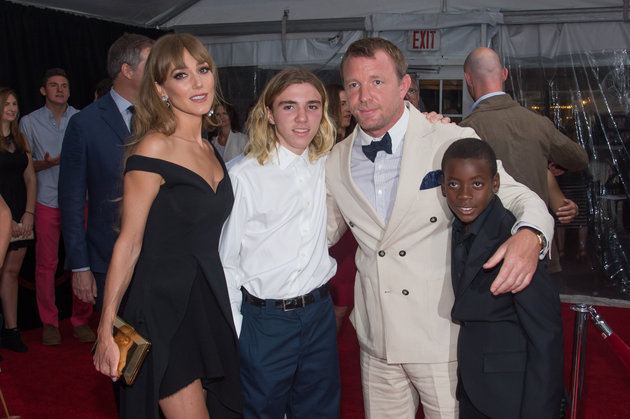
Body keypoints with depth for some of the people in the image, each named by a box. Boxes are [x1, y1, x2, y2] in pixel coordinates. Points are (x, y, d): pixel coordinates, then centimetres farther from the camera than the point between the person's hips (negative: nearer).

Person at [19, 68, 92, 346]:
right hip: (46, 202, 0)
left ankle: (81, 320, 13)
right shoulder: (29, 122, 8)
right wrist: (47, 163, -11)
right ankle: (49, 323, 16)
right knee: (46, 263, 2)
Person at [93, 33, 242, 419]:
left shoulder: (209, 149, 9)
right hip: (164, 306, -7)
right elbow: (129, 242, -14)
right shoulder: (154, 149, -14)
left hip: (210, 301, 8)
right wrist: (107, 329, -14)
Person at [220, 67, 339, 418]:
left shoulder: (328, 166, 1)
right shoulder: (244, 175, -11)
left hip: (319, 313, 4)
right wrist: (232, 334, -7)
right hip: (264, 320, -4)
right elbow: (224, 260, -6)